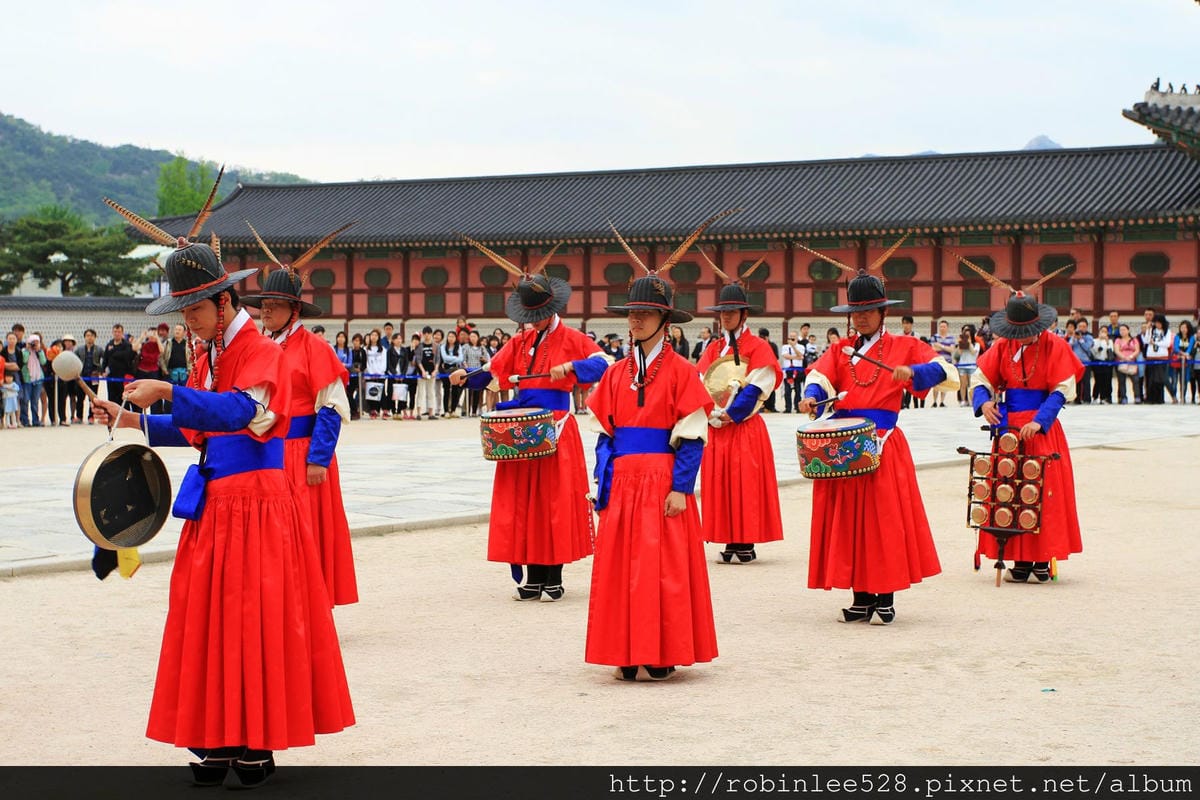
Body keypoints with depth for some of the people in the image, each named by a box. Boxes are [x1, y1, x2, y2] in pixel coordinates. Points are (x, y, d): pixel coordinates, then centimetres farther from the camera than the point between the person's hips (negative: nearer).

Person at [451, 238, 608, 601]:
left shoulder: (571, 338, 0)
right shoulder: (519, 342, 13)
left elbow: (601, 364, -13)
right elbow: (491, 370, 8)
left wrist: (570, 367, -28)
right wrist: (465, 377, -11)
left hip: (557, 430, -5)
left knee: (555, 501, -3)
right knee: (523, 501, 4)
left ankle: (554, 578, 5)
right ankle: (533, 577, 10)